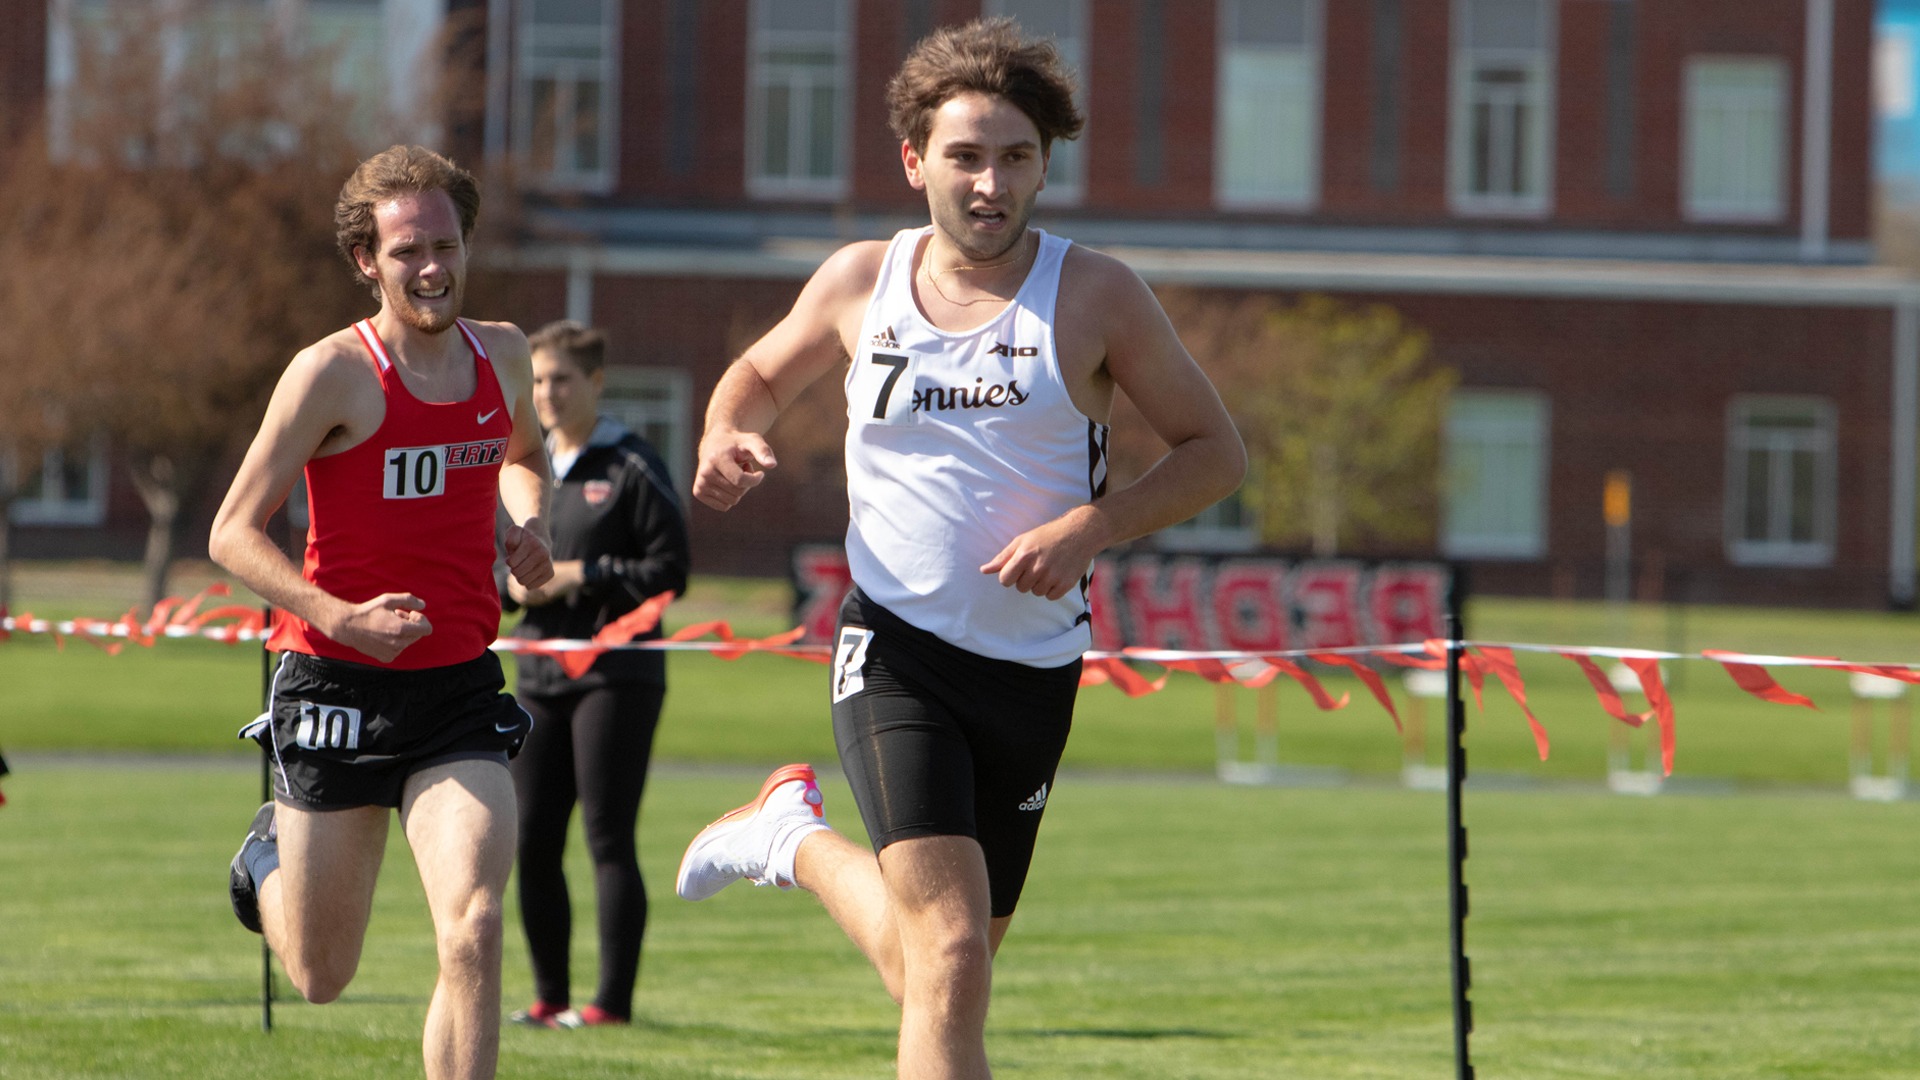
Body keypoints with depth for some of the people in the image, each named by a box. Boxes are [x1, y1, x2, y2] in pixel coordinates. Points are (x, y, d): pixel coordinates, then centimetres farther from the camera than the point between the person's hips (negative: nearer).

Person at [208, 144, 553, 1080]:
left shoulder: (503, 354, 5)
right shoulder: (333, 372, -11)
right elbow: (233, 533, -9)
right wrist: (340, 617, -24)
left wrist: (529, 524, 6)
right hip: (339, 688, -3)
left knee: (473, 931, -19)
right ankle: (267, 858, 45)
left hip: (460, 688, 3)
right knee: (322, 977, 10)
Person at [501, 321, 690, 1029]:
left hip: (616, 675, -7)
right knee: (532, 839, 6)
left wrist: (582, 575, -14)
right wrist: (512, 584, -1)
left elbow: (669, 571, -8)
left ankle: (613, 1000, -4)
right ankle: (549, 995, 15)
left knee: (608, 837, -7)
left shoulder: (632, 468, -4)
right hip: (539, 673, 7)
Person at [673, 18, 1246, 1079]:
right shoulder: (861, 281, 3)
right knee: (951, 952, -22)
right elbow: (762, 372, 22)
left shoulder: (1095, 295, -3)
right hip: (894, 652, -2)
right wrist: (726, 437, -2)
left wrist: (1092, 526, -15)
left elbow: (1215, 451, 2)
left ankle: (797, 839, 41)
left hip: (1033, 666, 2)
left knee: (947, 964, 15)